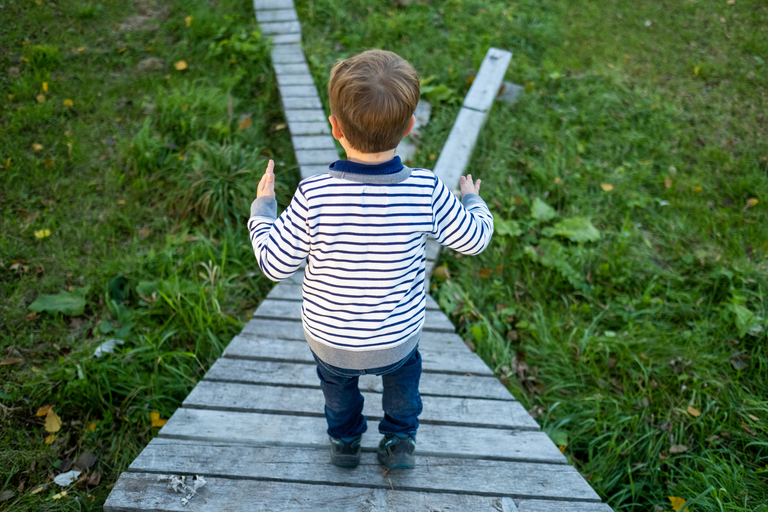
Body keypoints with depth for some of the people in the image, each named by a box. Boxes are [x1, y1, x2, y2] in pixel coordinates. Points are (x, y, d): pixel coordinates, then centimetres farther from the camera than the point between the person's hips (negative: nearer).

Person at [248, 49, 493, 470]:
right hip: (399, 336, 1)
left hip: (329, 337, 0)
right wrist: (473, 201, 14)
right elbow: (474, 239, -8)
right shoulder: (426, 193, -26)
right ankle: (400, 440, 51)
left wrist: (262, 209, -1)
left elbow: (275, 264, -17)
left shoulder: (312, 198, -30)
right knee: (403, 373, 36)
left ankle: (344, 440, 57)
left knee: (336, 380, 34)